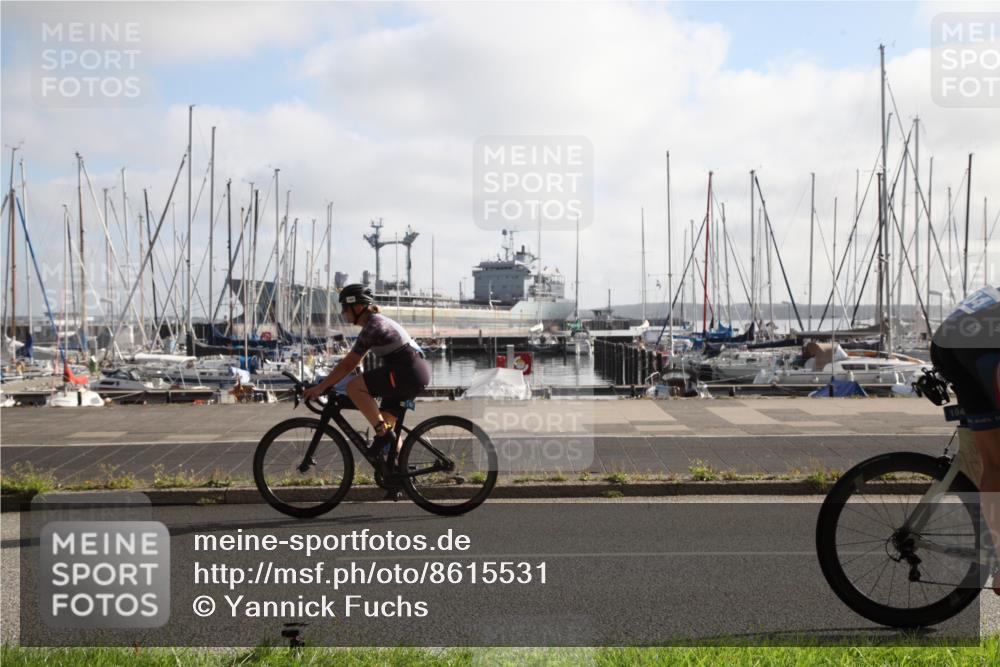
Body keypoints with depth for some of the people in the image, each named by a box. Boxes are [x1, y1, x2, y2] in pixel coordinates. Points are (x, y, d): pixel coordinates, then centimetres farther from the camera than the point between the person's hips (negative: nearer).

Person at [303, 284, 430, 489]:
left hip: (408, 373, -11)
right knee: (386, 421, 15)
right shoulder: (376, 322, 18)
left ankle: (383, 433, -11)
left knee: (354, 387, -16)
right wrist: (327, 383, 18)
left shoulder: (373, 327, -13)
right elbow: (352, 362, 21)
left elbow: (349, 364, -16)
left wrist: (321, 387, -12)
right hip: (416, 374, 11)